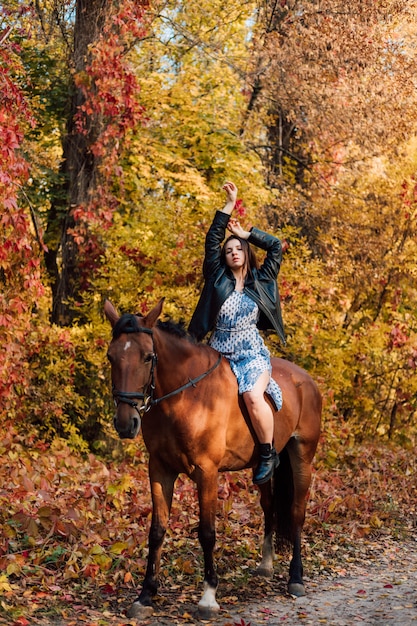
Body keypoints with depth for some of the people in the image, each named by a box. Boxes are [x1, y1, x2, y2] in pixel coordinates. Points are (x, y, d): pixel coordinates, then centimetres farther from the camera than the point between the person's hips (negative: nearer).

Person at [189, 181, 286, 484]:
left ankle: (268, 454, -12)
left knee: (253, 396, -29)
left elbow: (276, 247, 10)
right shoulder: (217, 278, 7)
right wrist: (230, 204, 0)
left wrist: (247, 234, 12)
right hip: (219, 353, 2)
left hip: (252, 353, -2)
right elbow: (212, 240, 0)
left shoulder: (260, 281, 9)